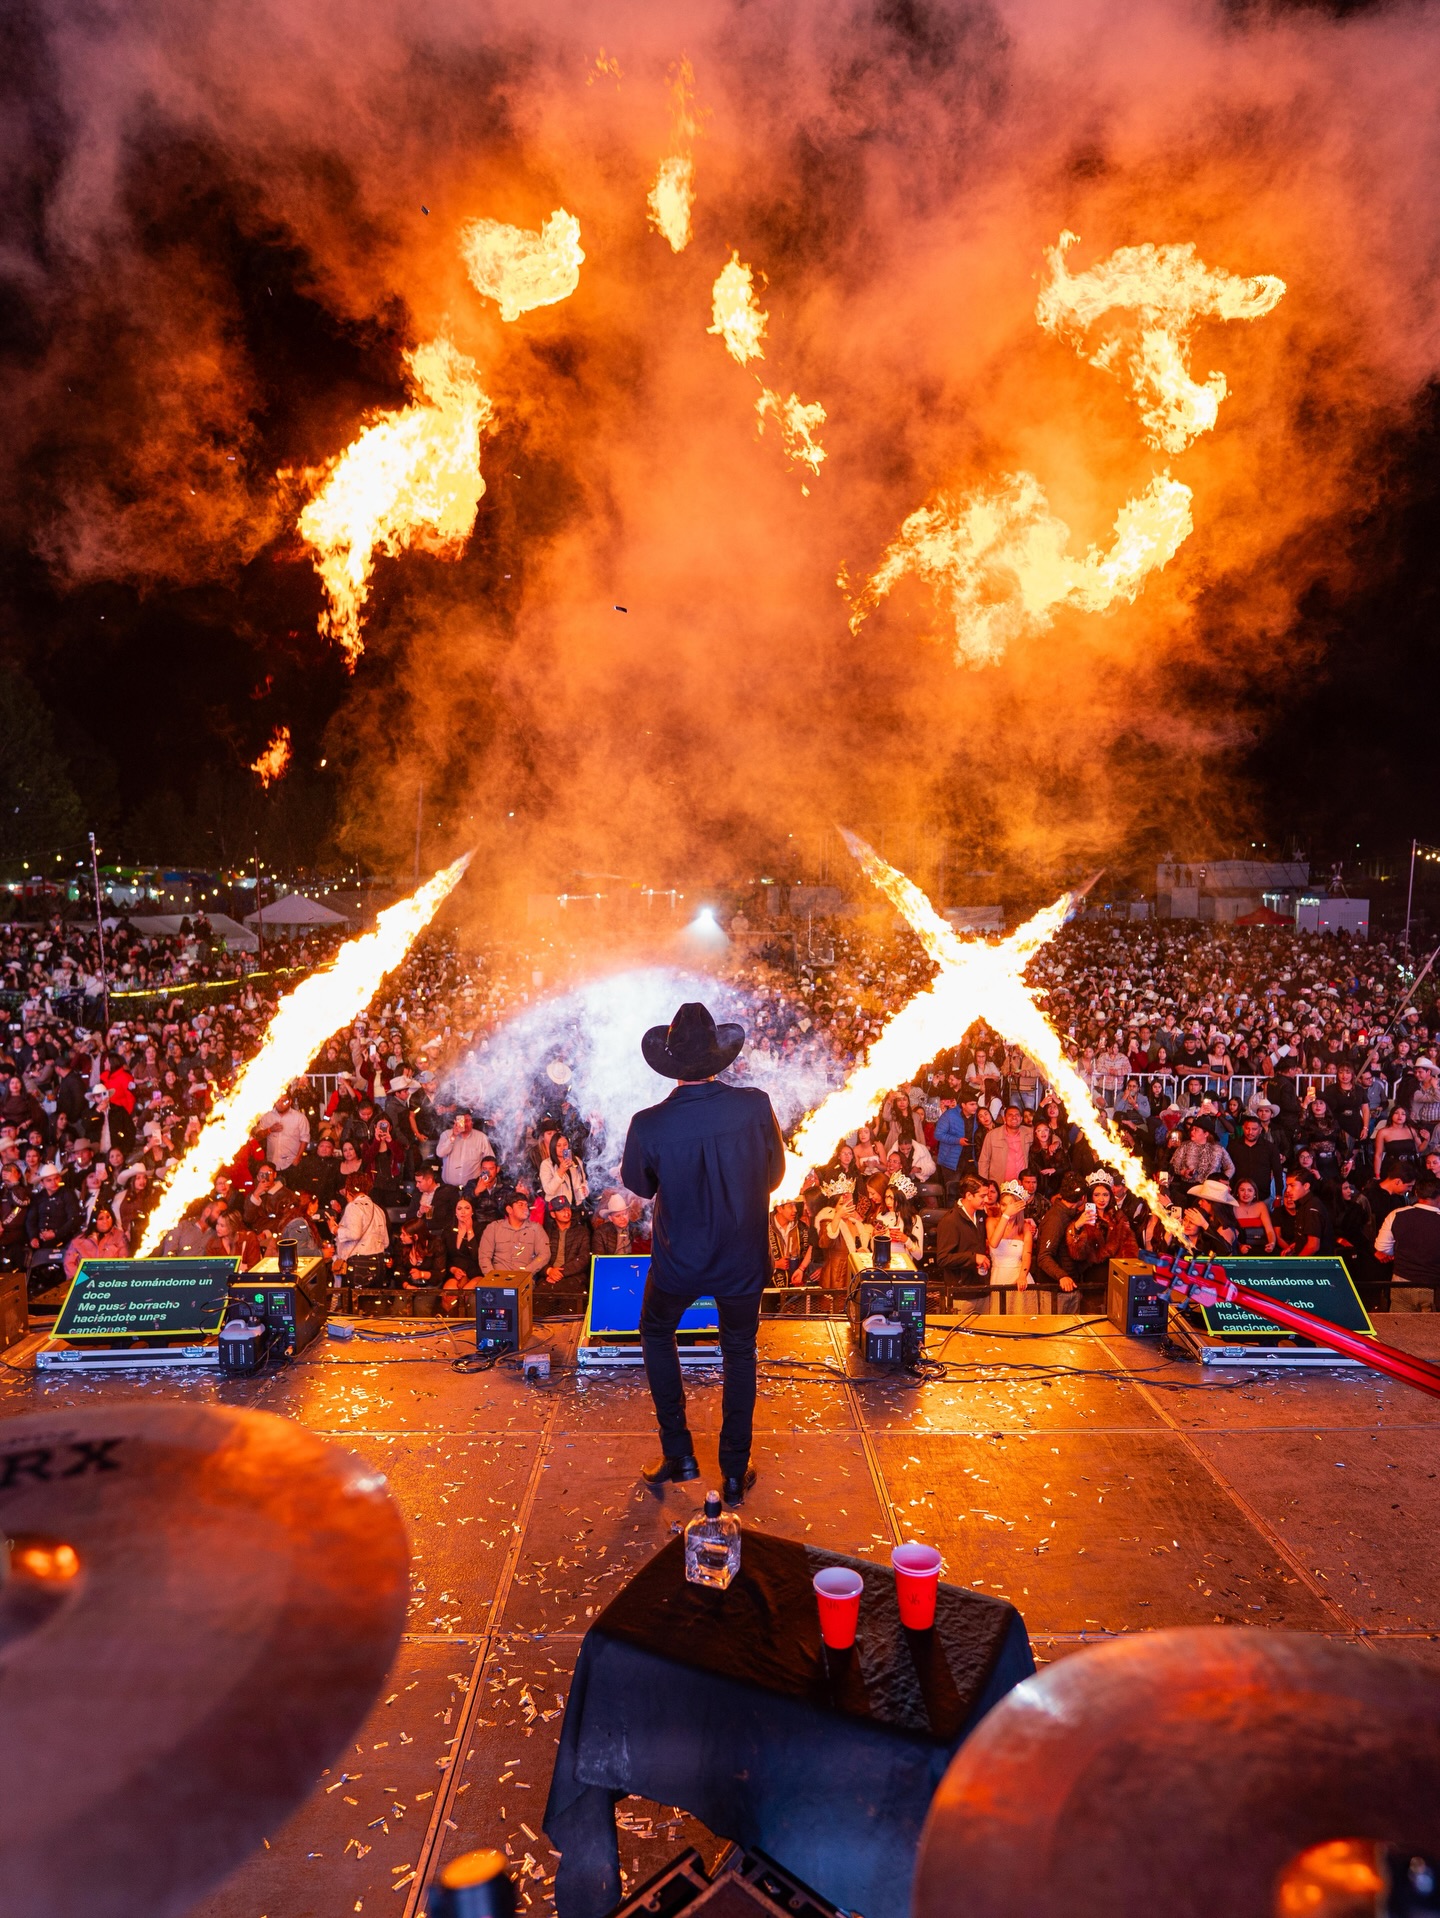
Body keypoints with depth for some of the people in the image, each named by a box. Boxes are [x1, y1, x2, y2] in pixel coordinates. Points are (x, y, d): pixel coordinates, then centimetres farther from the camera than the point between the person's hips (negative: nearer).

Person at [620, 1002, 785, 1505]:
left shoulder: (648, 1125, -23)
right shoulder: (756, 1106, -20)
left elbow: (639, 1185, -3)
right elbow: (775, 1174, -3)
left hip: (678, 1261, -1)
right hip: (744, 1260, 1)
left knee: (656, 1335, 27)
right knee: (739, 1353, 22)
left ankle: (677, 1452, 28)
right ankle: (734, 1473, 28)